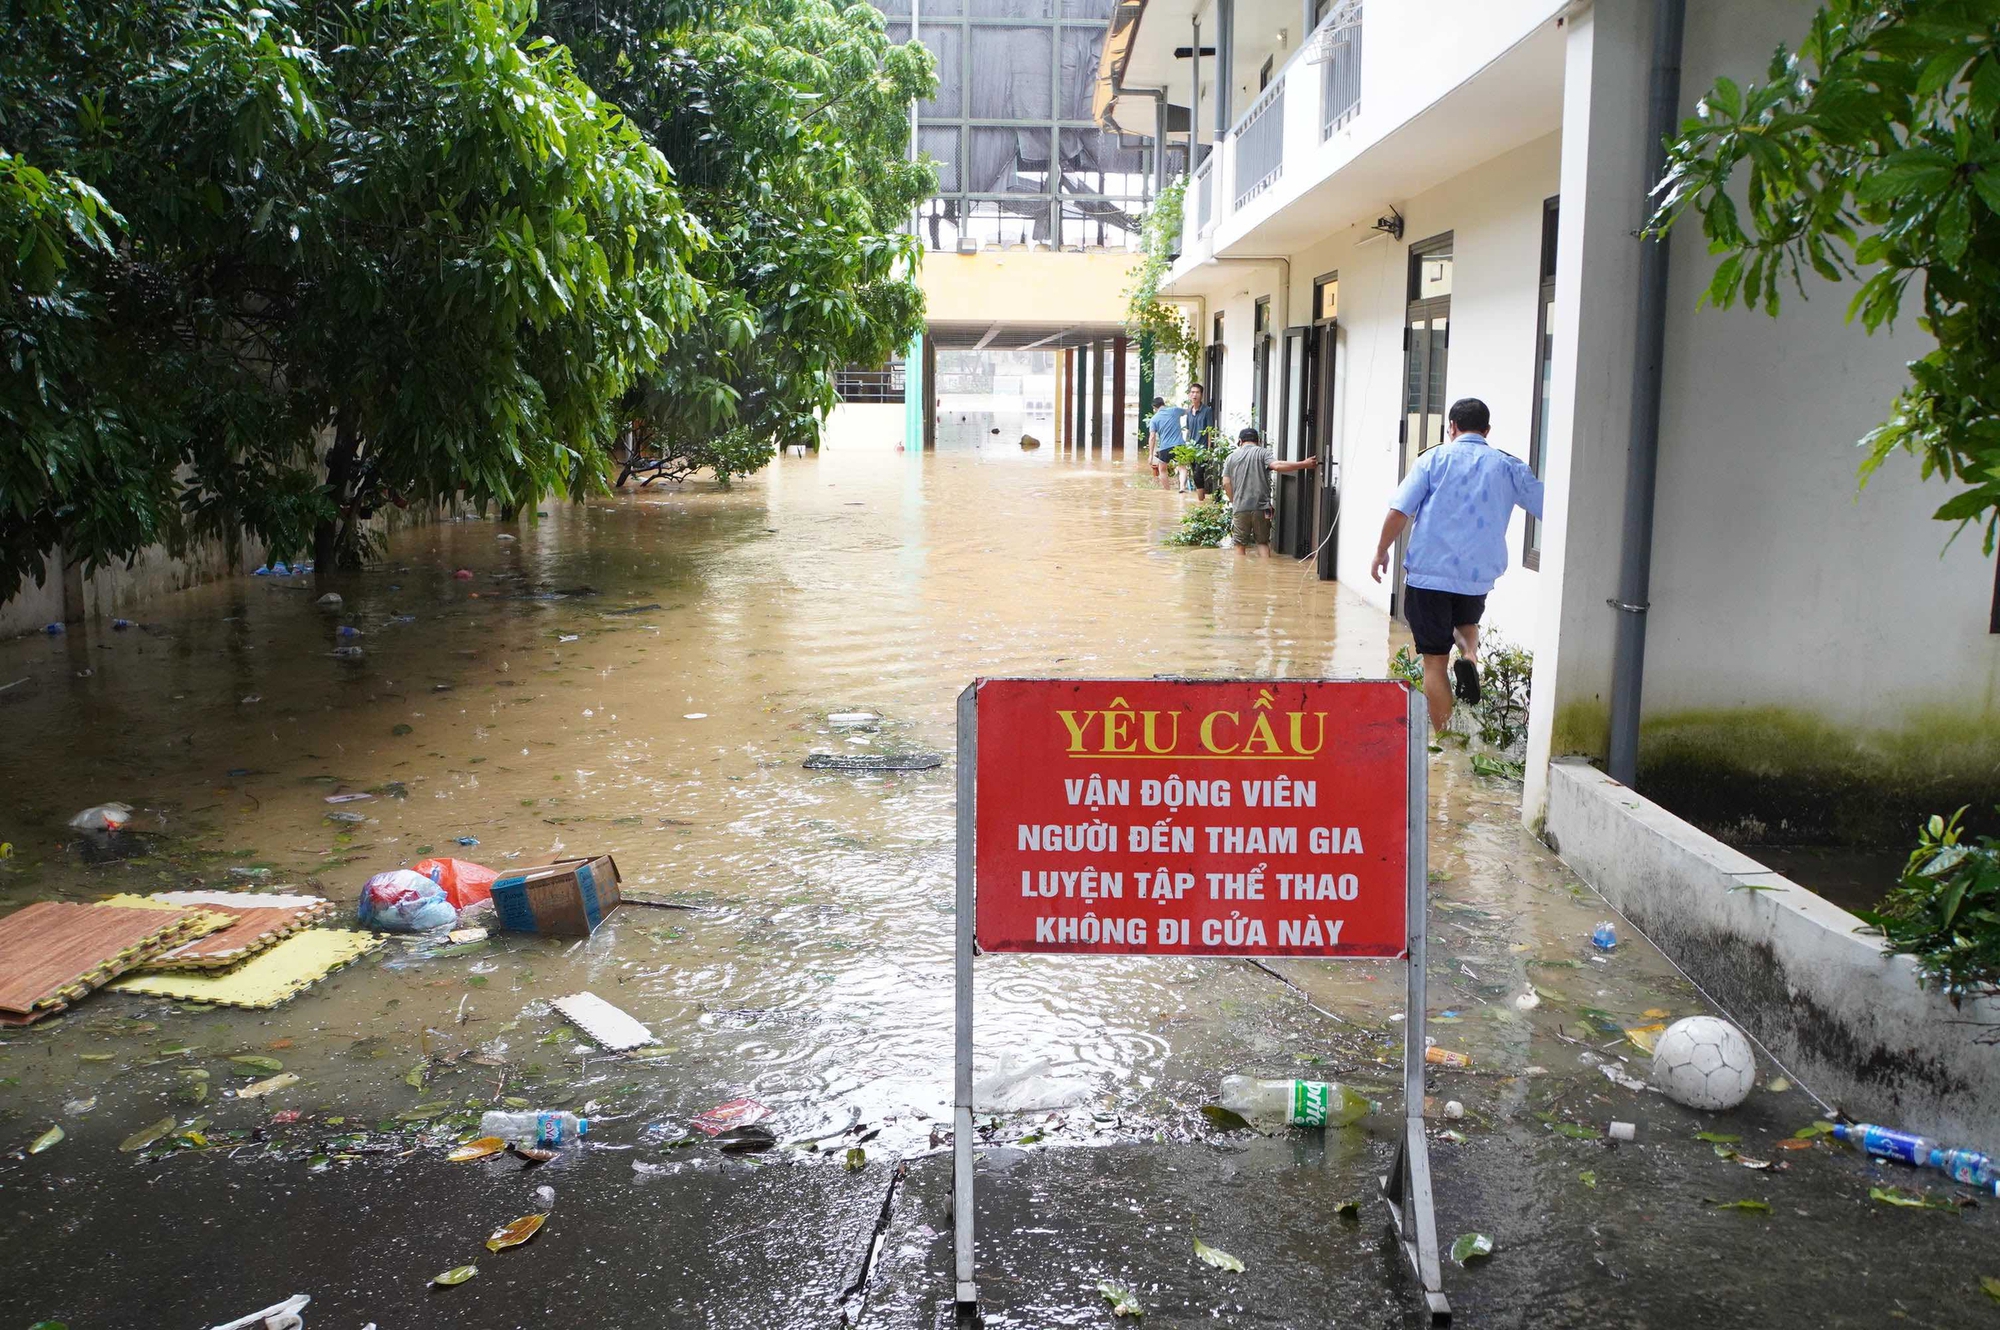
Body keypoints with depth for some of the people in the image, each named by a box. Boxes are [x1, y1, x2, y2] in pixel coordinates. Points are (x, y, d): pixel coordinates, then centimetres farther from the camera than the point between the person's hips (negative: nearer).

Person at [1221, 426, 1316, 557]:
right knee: (1263, 542, 13)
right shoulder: (1263, 453, 1)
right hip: (1261, 507, 0)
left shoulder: (1231, 457, 8)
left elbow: (1226, 483, 2)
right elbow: (1276, 465, -18)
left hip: (1240, 508, 0)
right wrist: (1304, 464, -20)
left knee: (1240, 546, 7)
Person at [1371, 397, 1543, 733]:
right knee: (1466, 620, 32)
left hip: (1428, 572, -2)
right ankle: (1470, 656, 0)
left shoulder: (1434, 459, 0)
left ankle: (1442, 739, 7)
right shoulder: (1509, 467, 5)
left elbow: (1399, 512, -7)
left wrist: (1381, 551, 6)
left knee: (1434, 661, 6)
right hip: (1479, 574, 2)